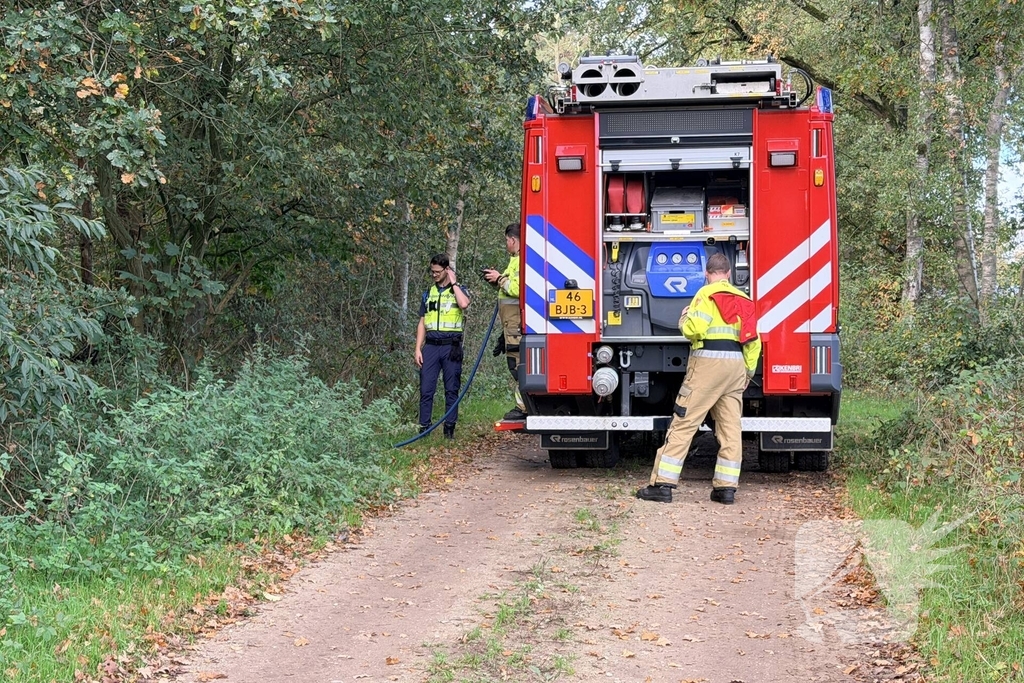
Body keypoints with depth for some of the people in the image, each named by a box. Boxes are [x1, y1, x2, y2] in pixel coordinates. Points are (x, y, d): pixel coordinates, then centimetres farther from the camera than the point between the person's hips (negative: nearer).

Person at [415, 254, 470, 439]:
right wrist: (418, 349, 6)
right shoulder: (428, 293, 15)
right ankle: (424, 428, 1)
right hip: (431, 346, 3)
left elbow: (464, 304, -20)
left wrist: (454, 283, -8)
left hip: (451, 346, -3)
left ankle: (449, 428, 6)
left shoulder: (458, 290, 6)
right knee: (426, 389, -2)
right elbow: (422, 323, 15)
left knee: (452, 389, 1)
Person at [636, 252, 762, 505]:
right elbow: (753, 341, 13)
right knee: (731, 428, 8)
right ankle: (726, 487, 6)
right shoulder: (743, 299, 16)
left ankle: (662, 484, -7)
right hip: (736, 364, 6)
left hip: (708, 361, -6)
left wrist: (684, 318, 5)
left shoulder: (707, 293, -3)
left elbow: (694, 329, -16)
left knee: (683, 423, -5)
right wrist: (748, 371, 21)